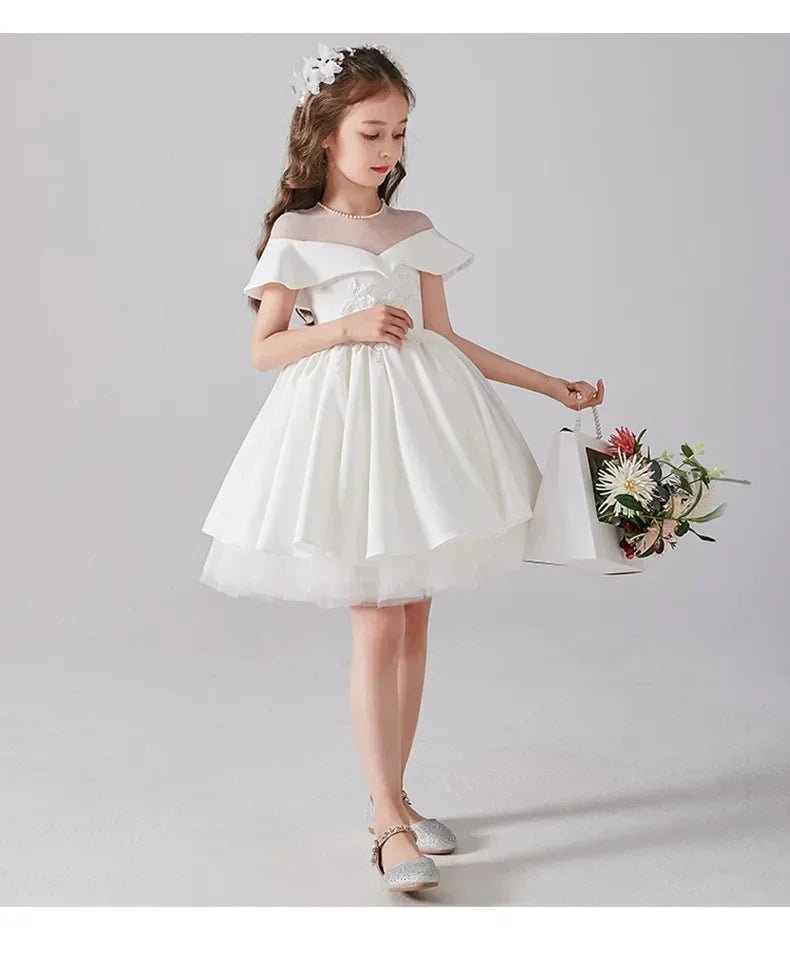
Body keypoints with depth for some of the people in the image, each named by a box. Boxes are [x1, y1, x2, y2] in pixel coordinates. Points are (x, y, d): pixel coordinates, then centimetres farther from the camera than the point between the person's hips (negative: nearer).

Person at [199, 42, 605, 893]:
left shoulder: (415, 231, 11)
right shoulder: (296, 232, 0)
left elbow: (444, 339, 13)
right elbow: (264, 348, 1)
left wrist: (549, 384, 10)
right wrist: (348, 328, -13)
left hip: (419, 411, 5)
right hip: (344, 419, -4)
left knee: (412, 619, 8)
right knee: (376, 626, -7)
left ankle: (390, 796, 22)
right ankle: (389, 820, 0)